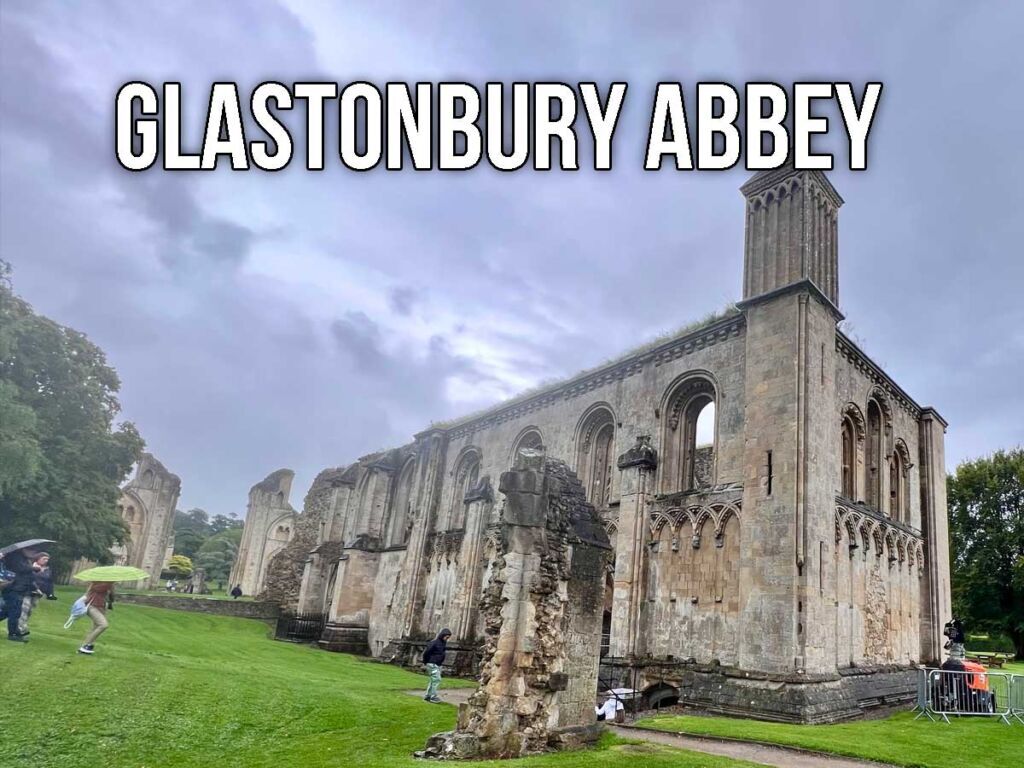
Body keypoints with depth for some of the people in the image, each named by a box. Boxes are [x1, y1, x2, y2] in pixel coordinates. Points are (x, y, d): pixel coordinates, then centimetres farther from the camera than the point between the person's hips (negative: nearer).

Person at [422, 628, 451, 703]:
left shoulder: (443, 643, 9)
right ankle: (433, 697, -8)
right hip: (432, 664, -9)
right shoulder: (434, 642, -18)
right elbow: (426, 652, -16)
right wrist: (426, 662, -5)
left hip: (438, 665, 9)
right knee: (437, 679, -12)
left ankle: (428, 696, 21)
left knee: (433, 680, 12)